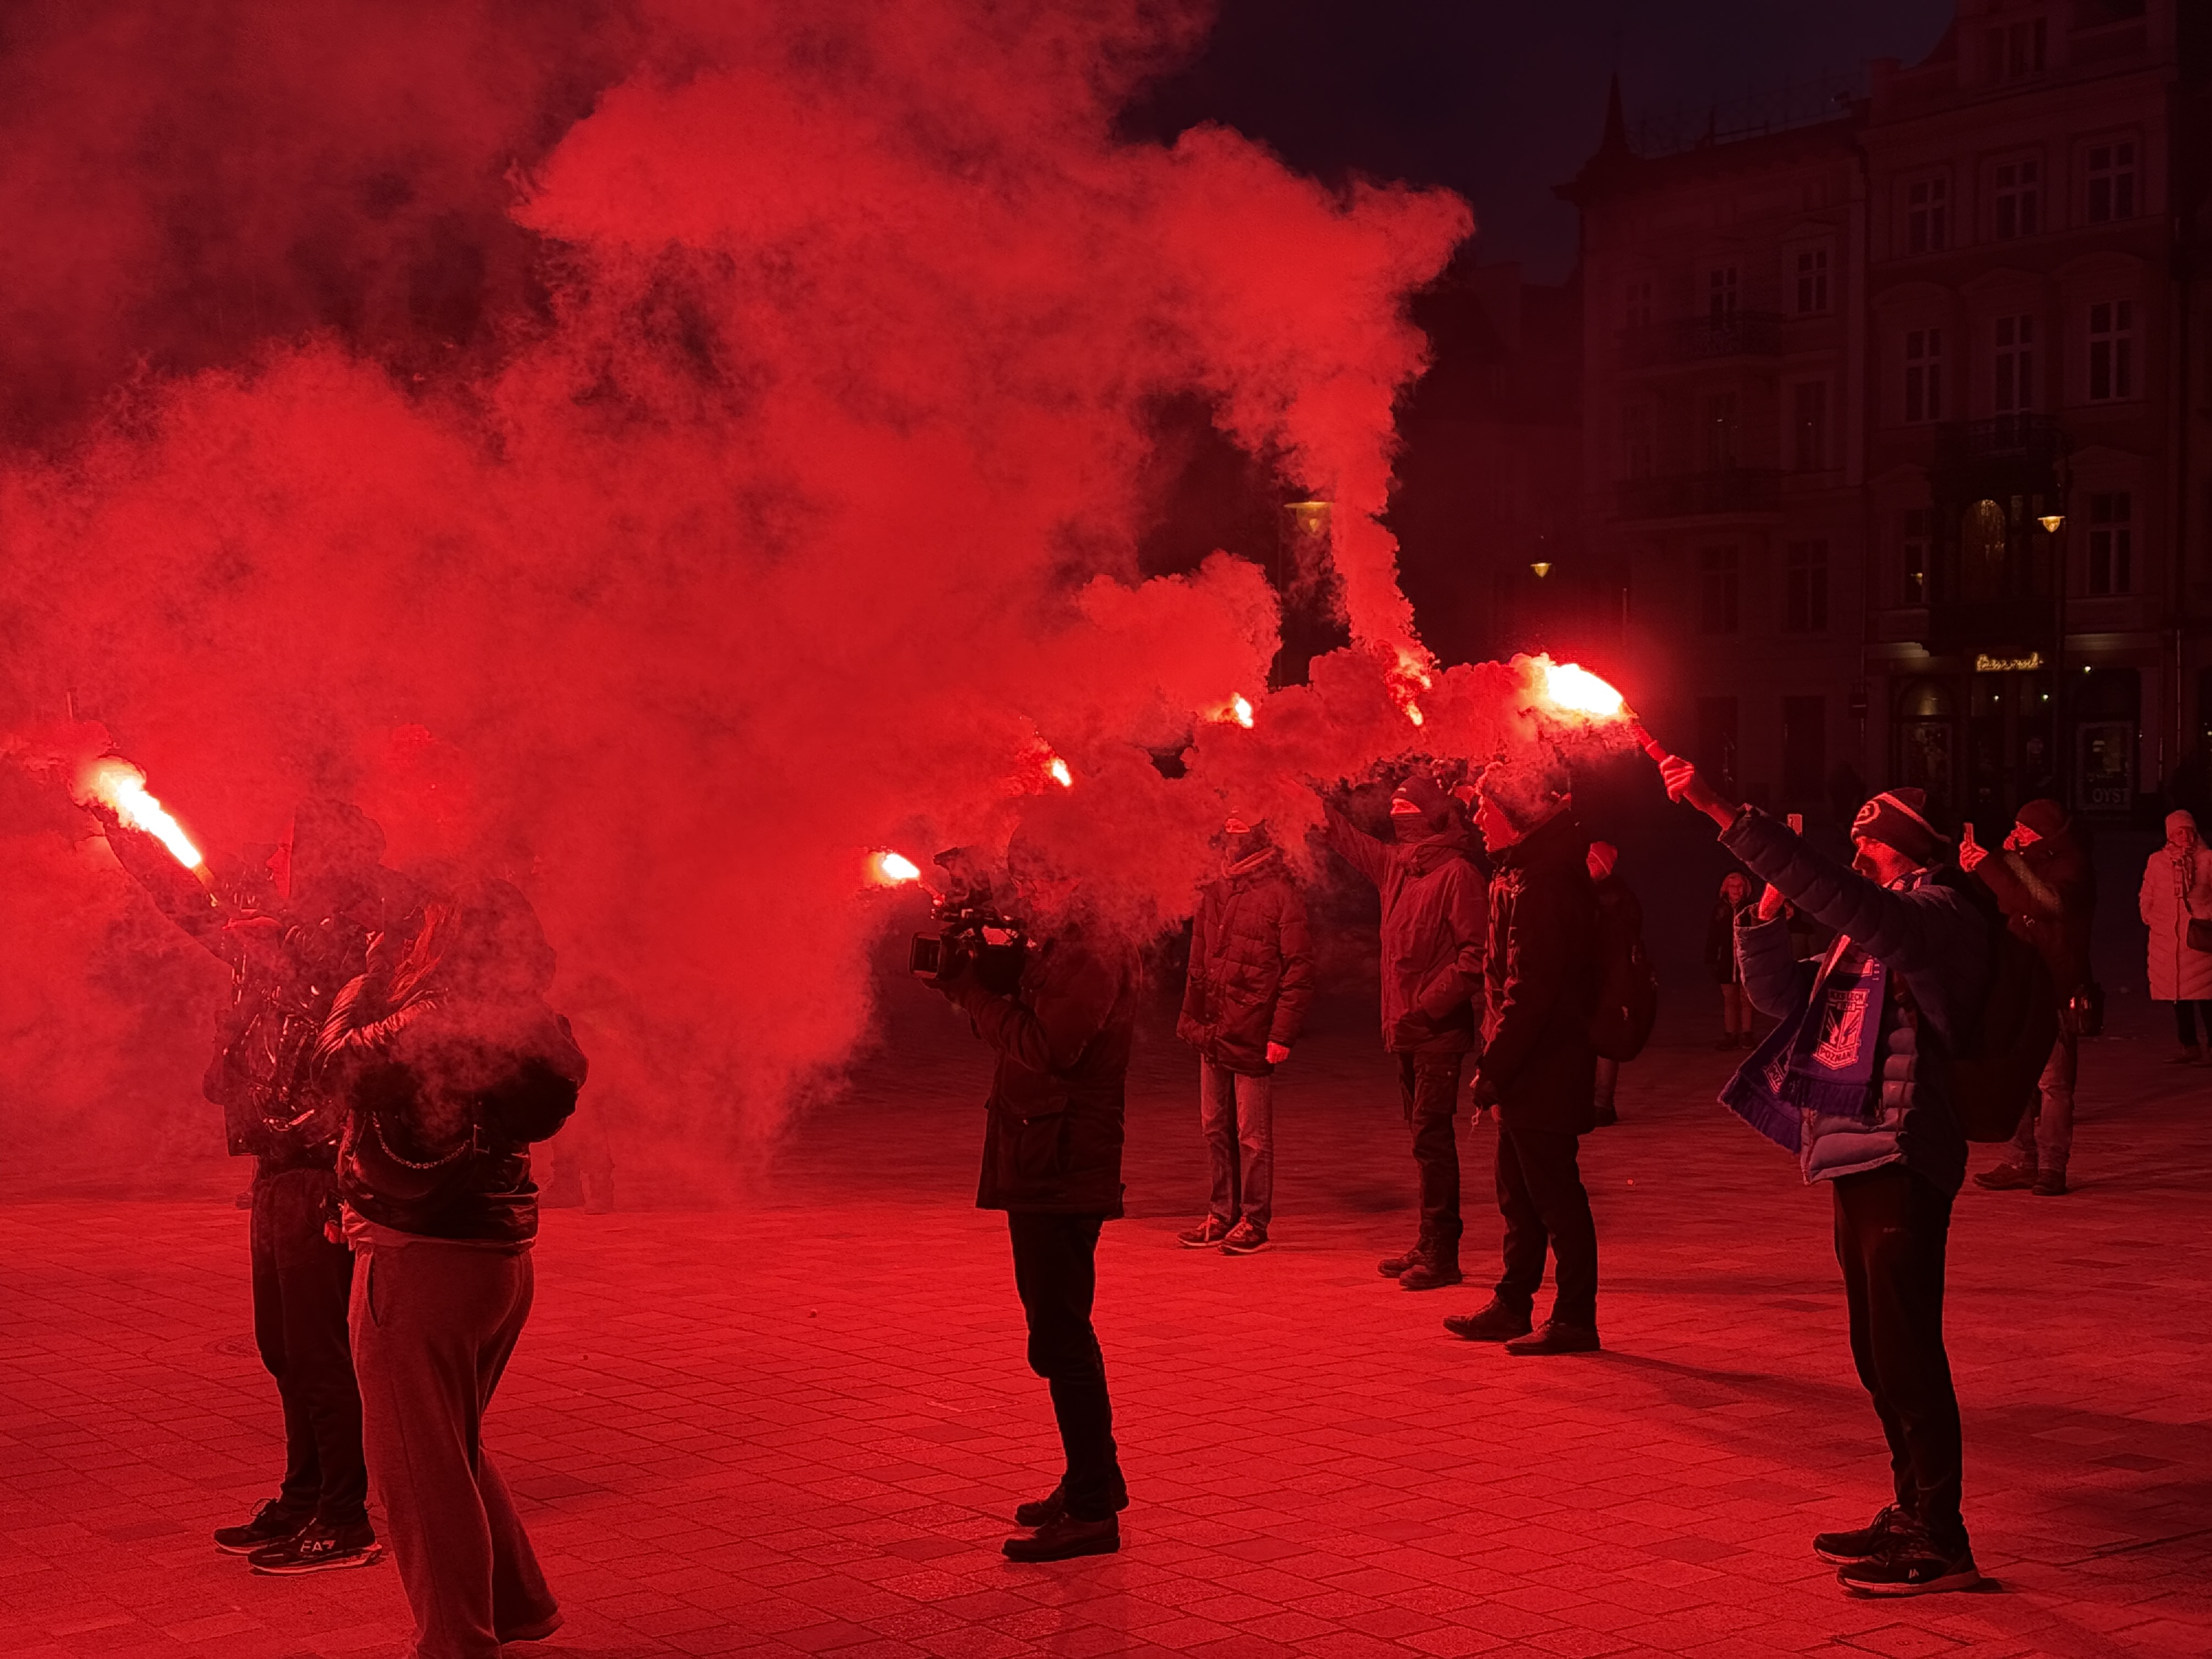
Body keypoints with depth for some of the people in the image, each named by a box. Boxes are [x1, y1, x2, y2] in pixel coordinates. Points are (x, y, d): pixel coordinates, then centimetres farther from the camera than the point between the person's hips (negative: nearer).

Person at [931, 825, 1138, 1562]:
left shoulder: (1090, 957, -16)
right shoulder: (1059, 949, 16)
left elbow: (1044, 1047, -25)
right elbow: (1023, 1029, 17)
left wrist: (969, 988, -17)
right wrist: (972, 979, 3)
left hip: (1065, 1172, -11)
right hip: (1042, 1167, 11)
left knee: (1059, 1339, -8)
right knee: (1059, 1331, 19)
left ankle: (1092, 1509, -4)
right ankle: (1094, 1479, 30)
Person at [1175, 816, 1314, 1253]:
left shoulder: (1281, 895, -9)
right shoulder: (1214, 895, 13)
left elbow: (1299, 969, -11)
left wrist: (1283, 1033, -16)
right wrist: (1191, 1018, 11)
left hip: (1253, 1037, -7)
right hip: (1213, 1035, 7)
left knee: (1253, 1135, 1)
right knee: (1215, 1128, 12)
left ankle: (1255, 1222, 10)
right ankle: (1222, 1215, 23)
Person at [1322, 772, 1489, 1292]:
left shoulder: (1457, 874, -12)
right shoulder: (1394, 863, 11)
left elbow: (1476, 956, -17)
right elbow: (1344, 836, 29)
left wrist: (1428, 1008, -20)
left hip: (1439, 1032, -8)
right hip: (1406, 1030, 8)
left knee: (1431, 1136, -9)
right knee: (1424, 1136, 13)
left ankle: (1442, 1255, -6)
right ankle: (1430, 1246, 20)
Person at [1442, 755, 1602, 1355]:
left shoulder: (1538, 884, -20)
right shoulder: (1522, 870, 12)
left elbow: (1529, 991, -24)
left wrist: (1494, 1068, -19)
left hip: (1543, 1073, -11)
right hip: (1533, 1073, 11)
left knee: (1555, 1196, -2)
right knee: (1520, 1194, 17)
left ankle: (1575, 1319, 5)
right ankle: (1512, 1307, 27)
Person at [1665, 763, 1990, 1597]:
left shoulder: (1942, 914, -9)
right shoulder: (1883, 926, 22)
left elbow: (1848, 902, -28)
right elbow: (1782, 991, 23)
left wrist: (1726, 814, -34)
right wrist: (1766, 912, 4)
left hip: (1901, 1160, -10)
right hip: (1856, 1158, 10)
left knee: (1904, 1349, -9)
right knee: (1879, 1352, 15)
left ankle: (1940, 1542, -3)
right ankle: (1912, 1514, 26)